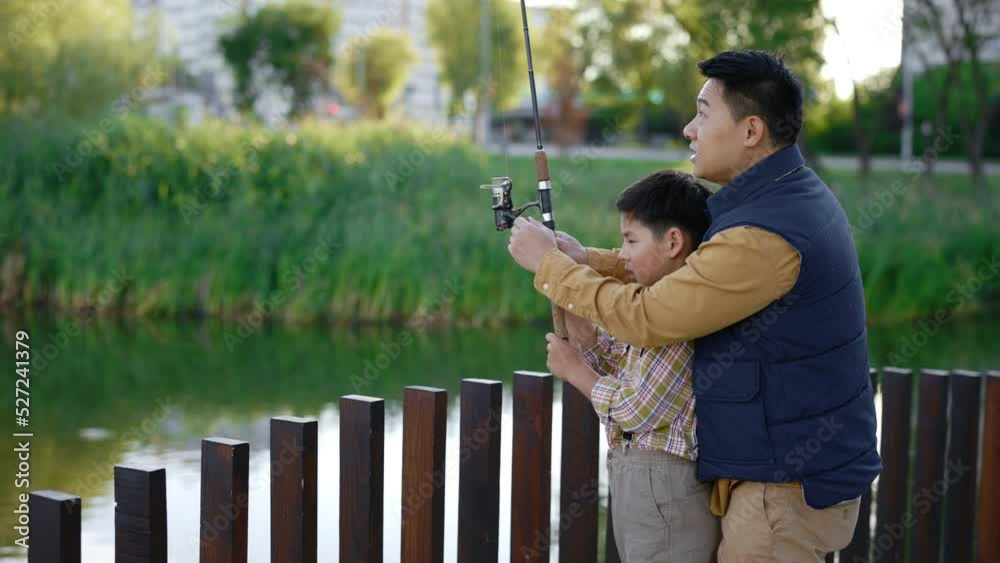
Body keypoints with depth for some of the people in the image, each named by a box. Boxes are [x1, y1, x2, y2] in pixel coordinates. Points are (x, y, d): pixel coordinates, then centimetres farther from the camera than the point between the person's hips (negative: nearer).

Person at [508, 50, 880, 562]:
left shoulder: (766, 236, -26)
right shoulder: (794, 194, 7)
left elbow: (646, 318, -22)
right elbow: (685, 267, 15)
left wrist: (547, 264, -10)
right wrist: (587, 260, 4)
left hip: (789, 486, -10)